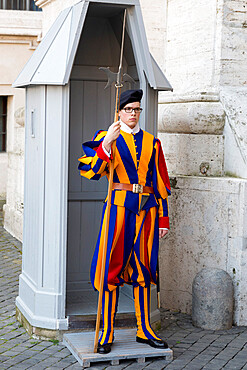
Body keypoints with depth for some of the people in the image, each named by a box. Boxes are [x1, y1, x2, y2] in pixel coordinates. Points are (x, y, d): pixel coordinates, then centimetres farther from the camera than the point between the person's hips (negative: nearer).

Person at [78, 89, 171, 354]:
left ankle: (144, 330, 19)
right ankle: (107, 334, 6)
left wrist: (163, 217, 10)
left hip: (147, 209, 4)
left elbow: (160, 183, 14)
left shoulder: (151, 143, 13)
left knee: (143, 269, 9)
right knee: (113, 267, -3)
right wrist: (107, 142, -25)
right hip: (119, 206, -3)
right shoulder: (107, 138, 3)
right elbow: (89, 170, -13)